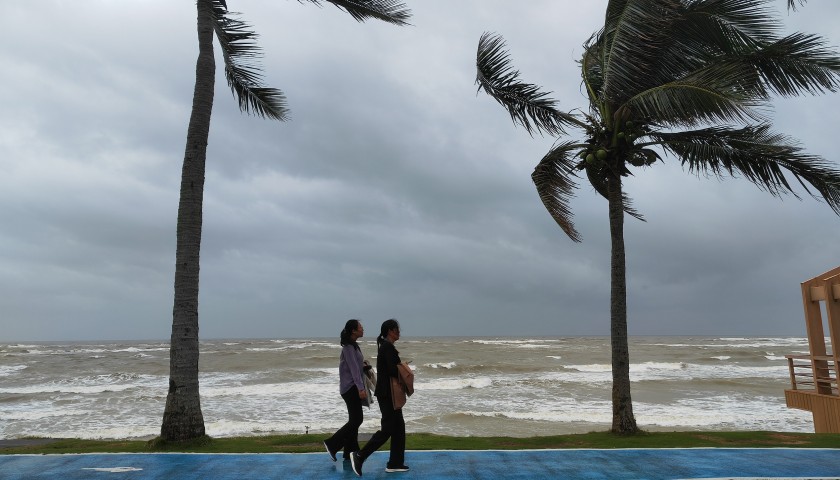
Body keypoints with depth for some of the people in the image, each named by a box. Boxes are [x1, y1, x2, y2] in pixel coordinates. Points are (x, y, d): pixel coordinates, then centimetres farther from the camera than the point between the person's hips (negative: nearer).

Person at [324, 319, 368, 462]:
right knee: (356, 420, -8)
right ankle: (332, 444, 0)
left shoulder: (353, 346, 14)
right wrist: (360, 388, -26)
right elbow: (353, 368, -22)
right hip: (350, 387, -10)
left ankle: (350, 453, 16)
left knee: (355, 419, 10)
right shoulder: (348, 347, -16)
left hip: (353, 387, 10)